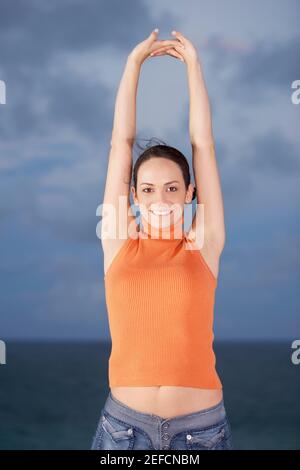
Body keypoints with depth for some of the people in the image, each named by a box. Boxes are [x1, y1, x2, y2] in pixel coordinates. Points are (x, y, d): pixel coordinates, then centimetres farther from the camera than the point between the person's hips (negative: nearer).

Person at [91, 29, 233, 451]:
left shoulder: (204, 244, 0)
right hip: (125, 424, 1)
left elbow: (203, 144, 3)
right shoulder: (119, 241, 2)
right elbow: (121, 141, 5)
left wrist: (193, 64, 9)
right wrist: (135, 61, 9)